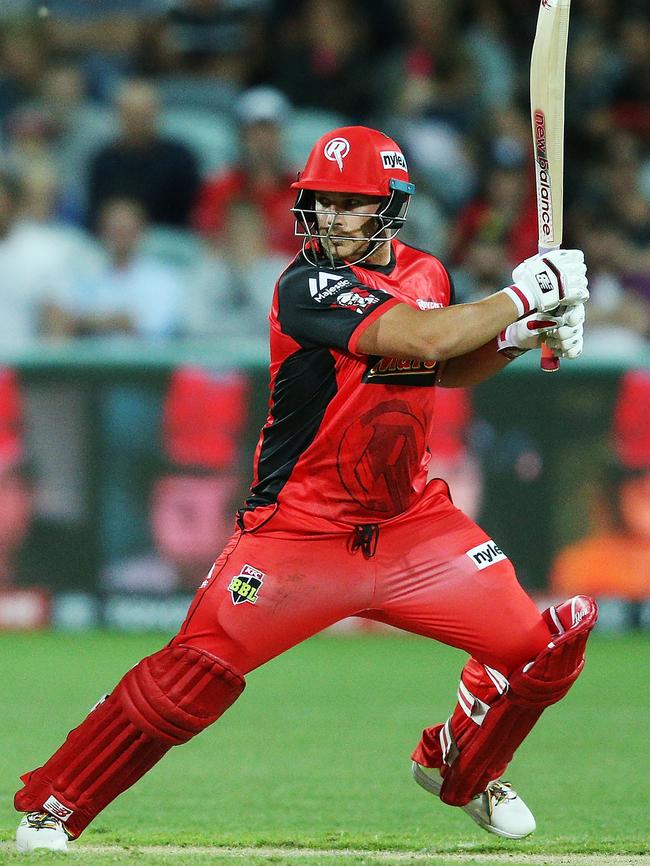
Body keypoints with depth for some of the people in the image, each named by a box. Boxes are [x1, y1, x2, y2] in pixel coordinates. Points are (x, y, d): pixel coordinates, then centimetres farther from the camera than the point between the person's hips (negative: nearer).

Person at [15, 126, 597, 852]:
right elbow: (422, 339, -29)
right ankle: (51, 808, 0)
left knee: (543, 648, 0)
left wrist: (521, 336, 4)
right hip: (300, 530, -6)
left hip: (411, 521, 6)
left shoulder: (424, 274, 5)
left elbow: (447, 368, 23)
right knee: (194, 675, -15)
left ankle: (459, 768, 28)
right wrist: (524, 293, -20)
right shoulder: (308, 285, -18)